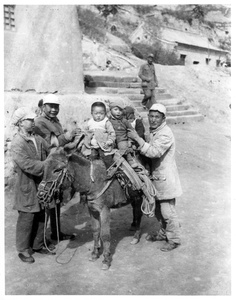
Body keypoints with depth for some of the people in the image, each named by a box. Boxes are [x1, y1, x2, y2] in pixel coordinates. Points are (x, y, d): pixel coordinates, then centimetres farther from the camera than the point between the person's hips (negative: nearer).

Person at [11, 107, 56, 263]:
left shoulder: (37, 138, 5)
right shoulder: (17, 144, -16)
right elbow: (27, 164, -26)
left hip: (42, 184, 7)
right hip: (27, 187, -7)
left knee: (41, 217, 15)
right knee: (26, 218, 5)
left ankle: (38, 245, 32)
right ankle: (23, 249, 21)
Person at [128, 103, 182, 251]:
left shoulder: (165, 134, -21)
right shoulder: (153, 131, 9)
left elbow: (153, 152, -32)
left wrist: (137, 138, -29)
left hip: (165, 178, -9)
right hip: (156, 176, 9)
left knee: (167, 211, 1)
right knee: (158, 209, 21)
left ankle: (174, 239, 18)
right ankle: (164, 233, 39)